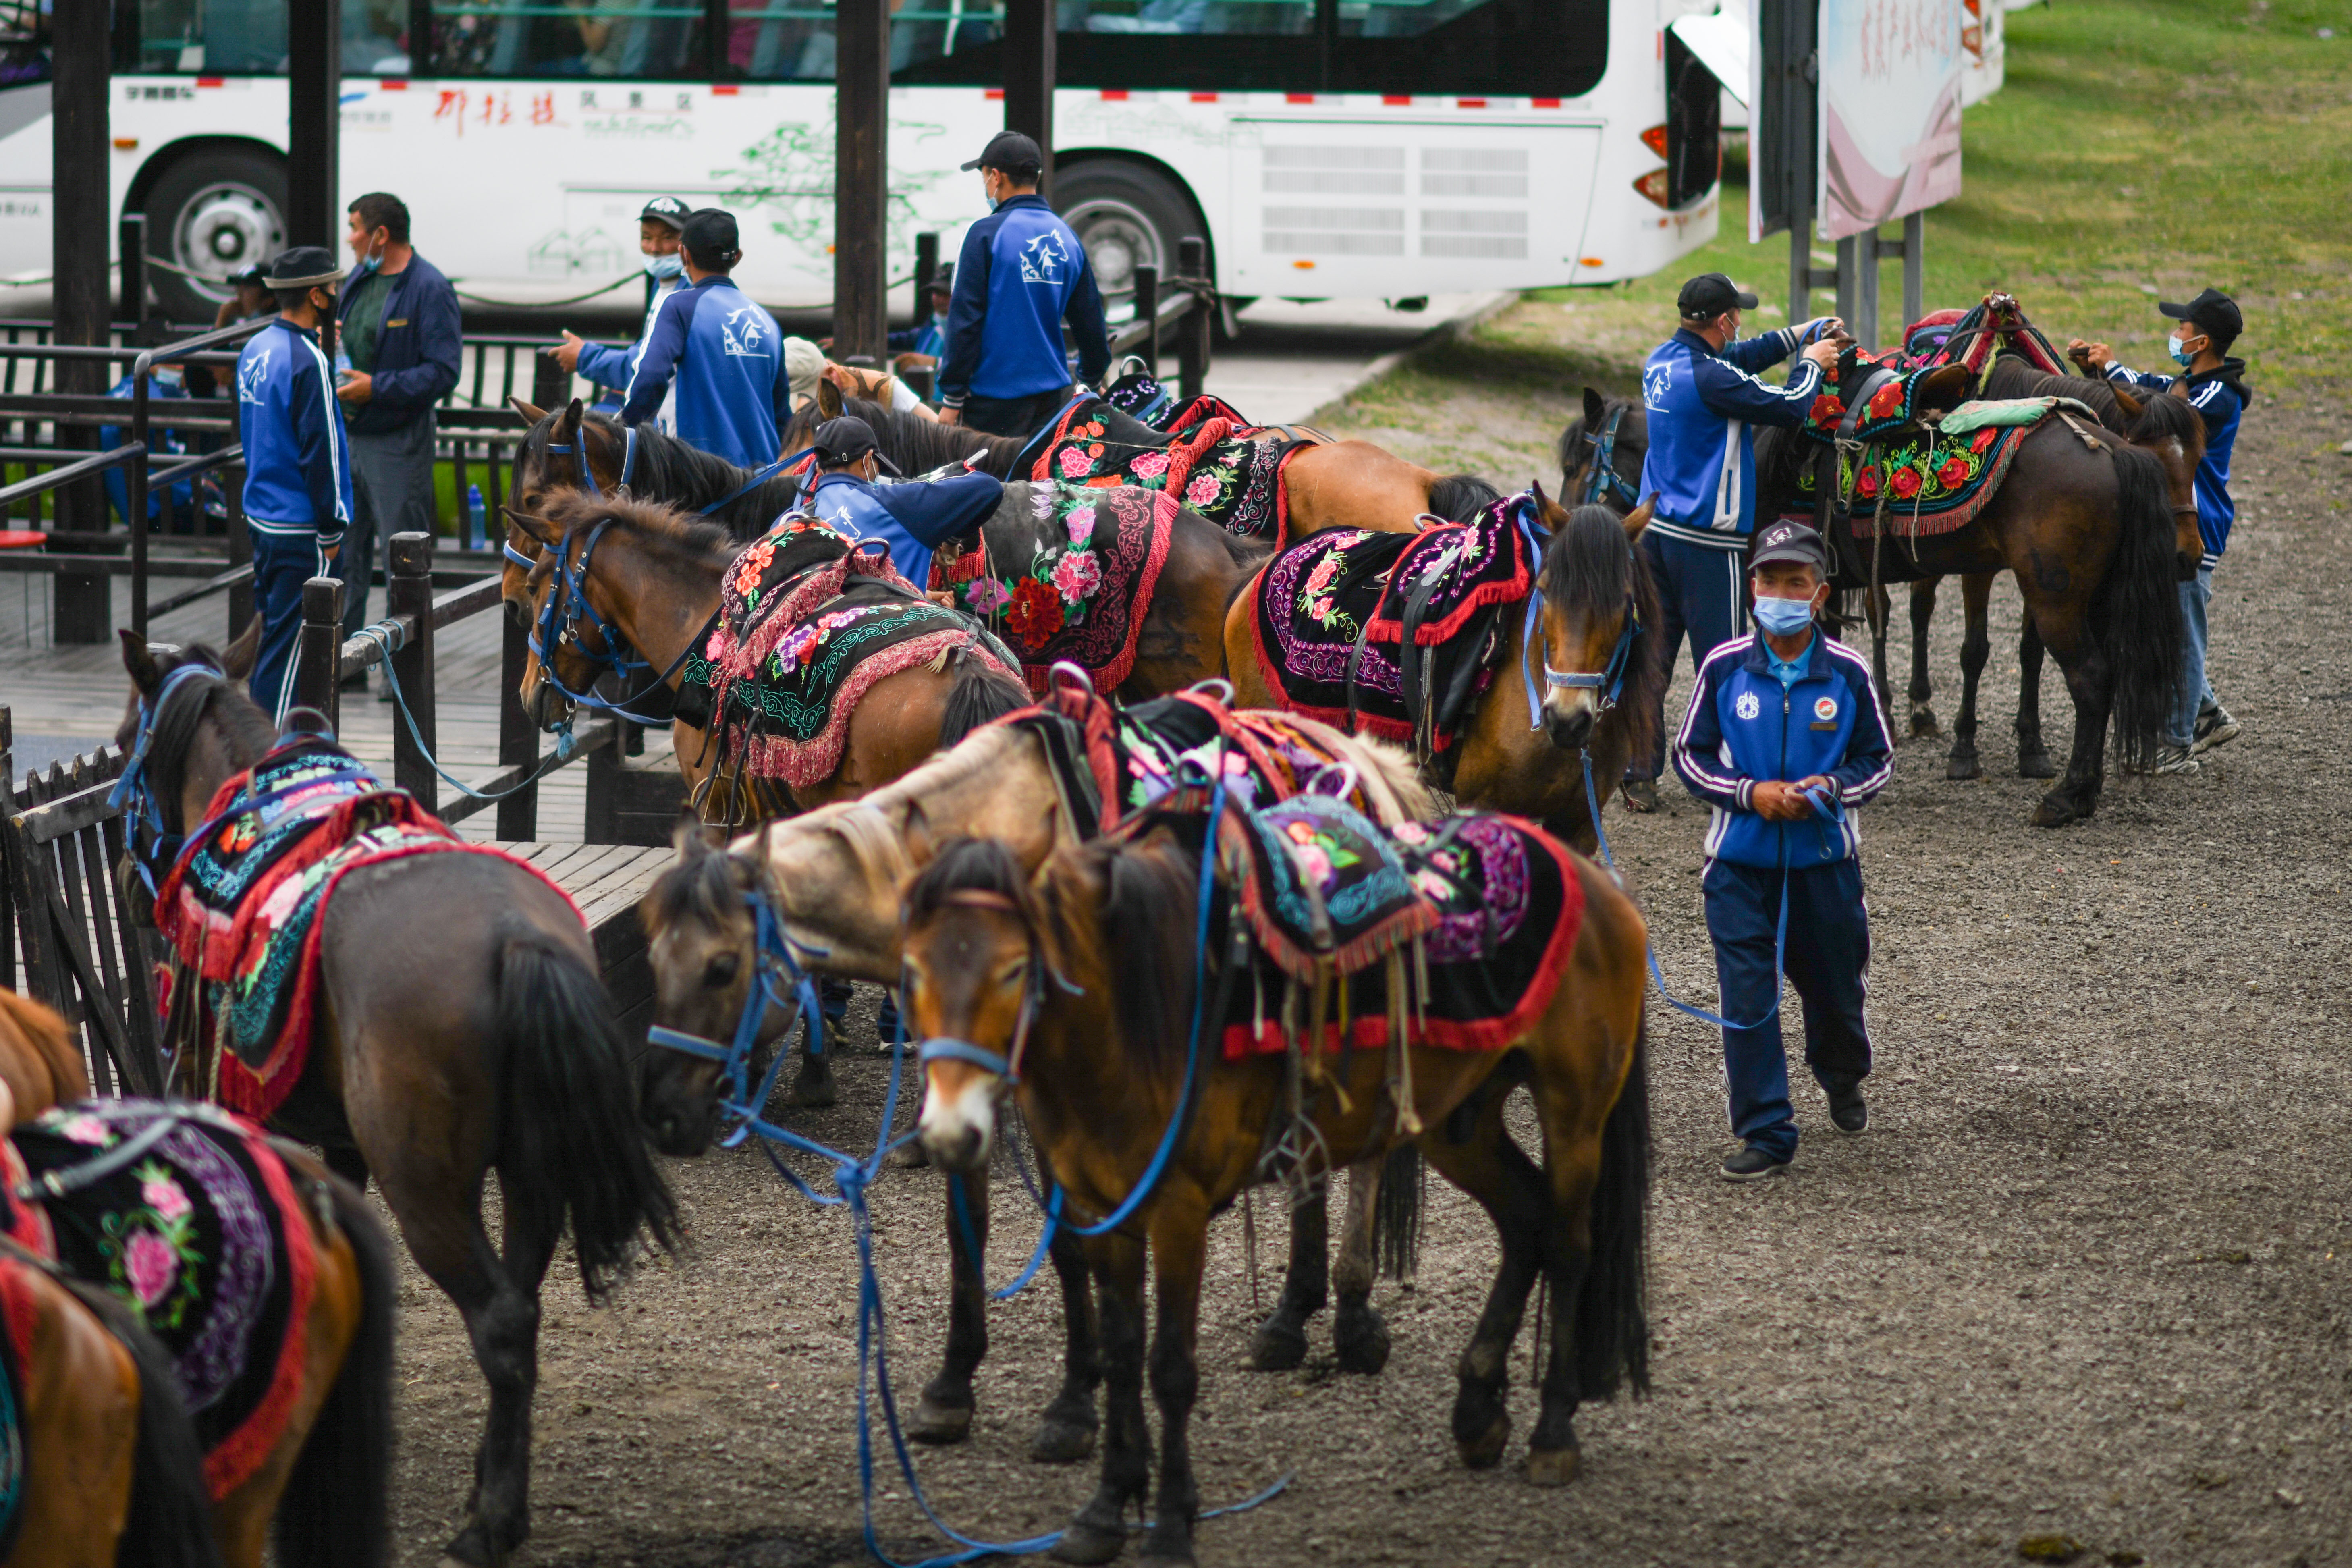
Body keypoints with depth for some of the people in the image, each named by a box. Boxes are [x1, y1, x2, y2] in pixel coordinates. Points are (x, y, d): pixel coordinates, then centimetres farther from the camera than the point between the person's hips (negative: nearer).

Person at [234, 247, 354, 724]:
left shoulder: (255, 350, 9)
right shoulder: (308, 361, -18)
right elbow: (321, 451, -18)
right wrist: (332, 529, -10)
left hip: (260, 518, 9)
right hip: (300, 527, -9)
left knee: (270, 636, 16)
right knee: (286, 648, -5)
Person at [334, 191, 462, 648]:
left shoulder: (430, 289, -12)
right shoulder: (360, 278, 13)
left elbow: (443, 373, -17)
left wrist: (377, 387, -21)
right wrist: (330, 339, 4)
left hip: (398, 444, -8)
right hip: (348, 436, 8)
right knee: (344, 555, 11)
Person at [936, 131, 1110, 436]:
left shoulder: (986, 234, -9)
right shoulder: (1067, 238, 9)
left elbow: (965, 319, -11)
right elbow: (1090, 319, 16)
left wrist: (952, 398, -8)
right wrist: (1093, 378, 31)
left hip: (995, 400, -6)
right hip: (1053, 396, 6)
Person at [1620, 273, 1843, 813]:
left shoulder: (1662, 361, 7)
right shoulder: (1710, 378, -20)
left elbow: (1735, 359, 23)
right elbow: (1790, 407, -14)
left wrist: (1797, 335, 26)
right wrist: (1811, 363, 6)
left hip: (1655, 532, 8)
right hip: (1707, 542, -8)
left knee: (1650, 652, 12)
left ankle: (1639, 774, 14)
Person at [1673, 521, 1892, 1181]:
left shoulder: (1848, 673, -6)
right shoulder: (1724, 668, -6)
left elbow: (1878, 759, 4)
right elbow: (1690, 755, 2)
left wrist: (1832, 788, -15)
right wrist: (1750, 793, -13)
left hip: (1825, 858, 1)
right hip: (1741, 860, -1)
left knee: (1836, 987, 16)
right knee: (1747, 997, -5)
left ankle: (1843, 1079, 48)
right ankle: (1765, 1133, 4)